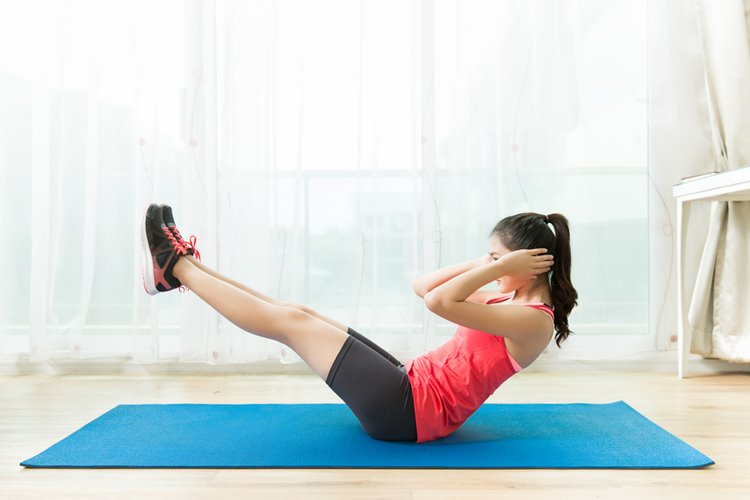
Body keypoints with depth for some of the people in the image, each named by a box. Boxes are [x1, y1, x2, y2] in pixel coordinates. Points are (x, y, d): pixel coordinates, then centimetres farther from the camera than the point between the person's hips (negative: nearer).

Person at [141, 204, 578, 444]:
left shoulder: (534, 321, -16)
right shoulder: (513, 299, 12)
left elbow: (438, 302, -30)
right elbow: (422, 287, 13)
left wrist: (500, 267, -18)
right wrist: (486, 264, 4)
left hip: (408, 409, -9)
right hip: (410, 387, 9)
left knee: (293, 321, -8)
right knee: (297, 313, 3)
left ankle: (176, 268, 5)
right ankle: (186, 266, 13)